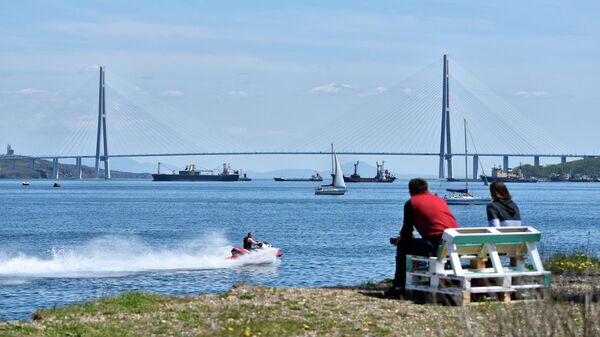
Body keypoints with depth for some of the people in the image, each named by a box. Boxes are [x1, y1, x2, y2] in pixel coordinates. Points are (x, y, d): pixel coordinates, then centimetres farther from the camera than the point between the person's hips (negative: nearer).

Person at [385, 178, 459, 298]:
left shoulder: (411, 203, 7)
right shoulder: (439, 200, 24)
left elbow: (407, 233, 8)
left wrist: (401, 239, 34)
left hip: (437, 246, -6)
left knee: (402, 246, 15)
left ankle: (398, 287, 14)